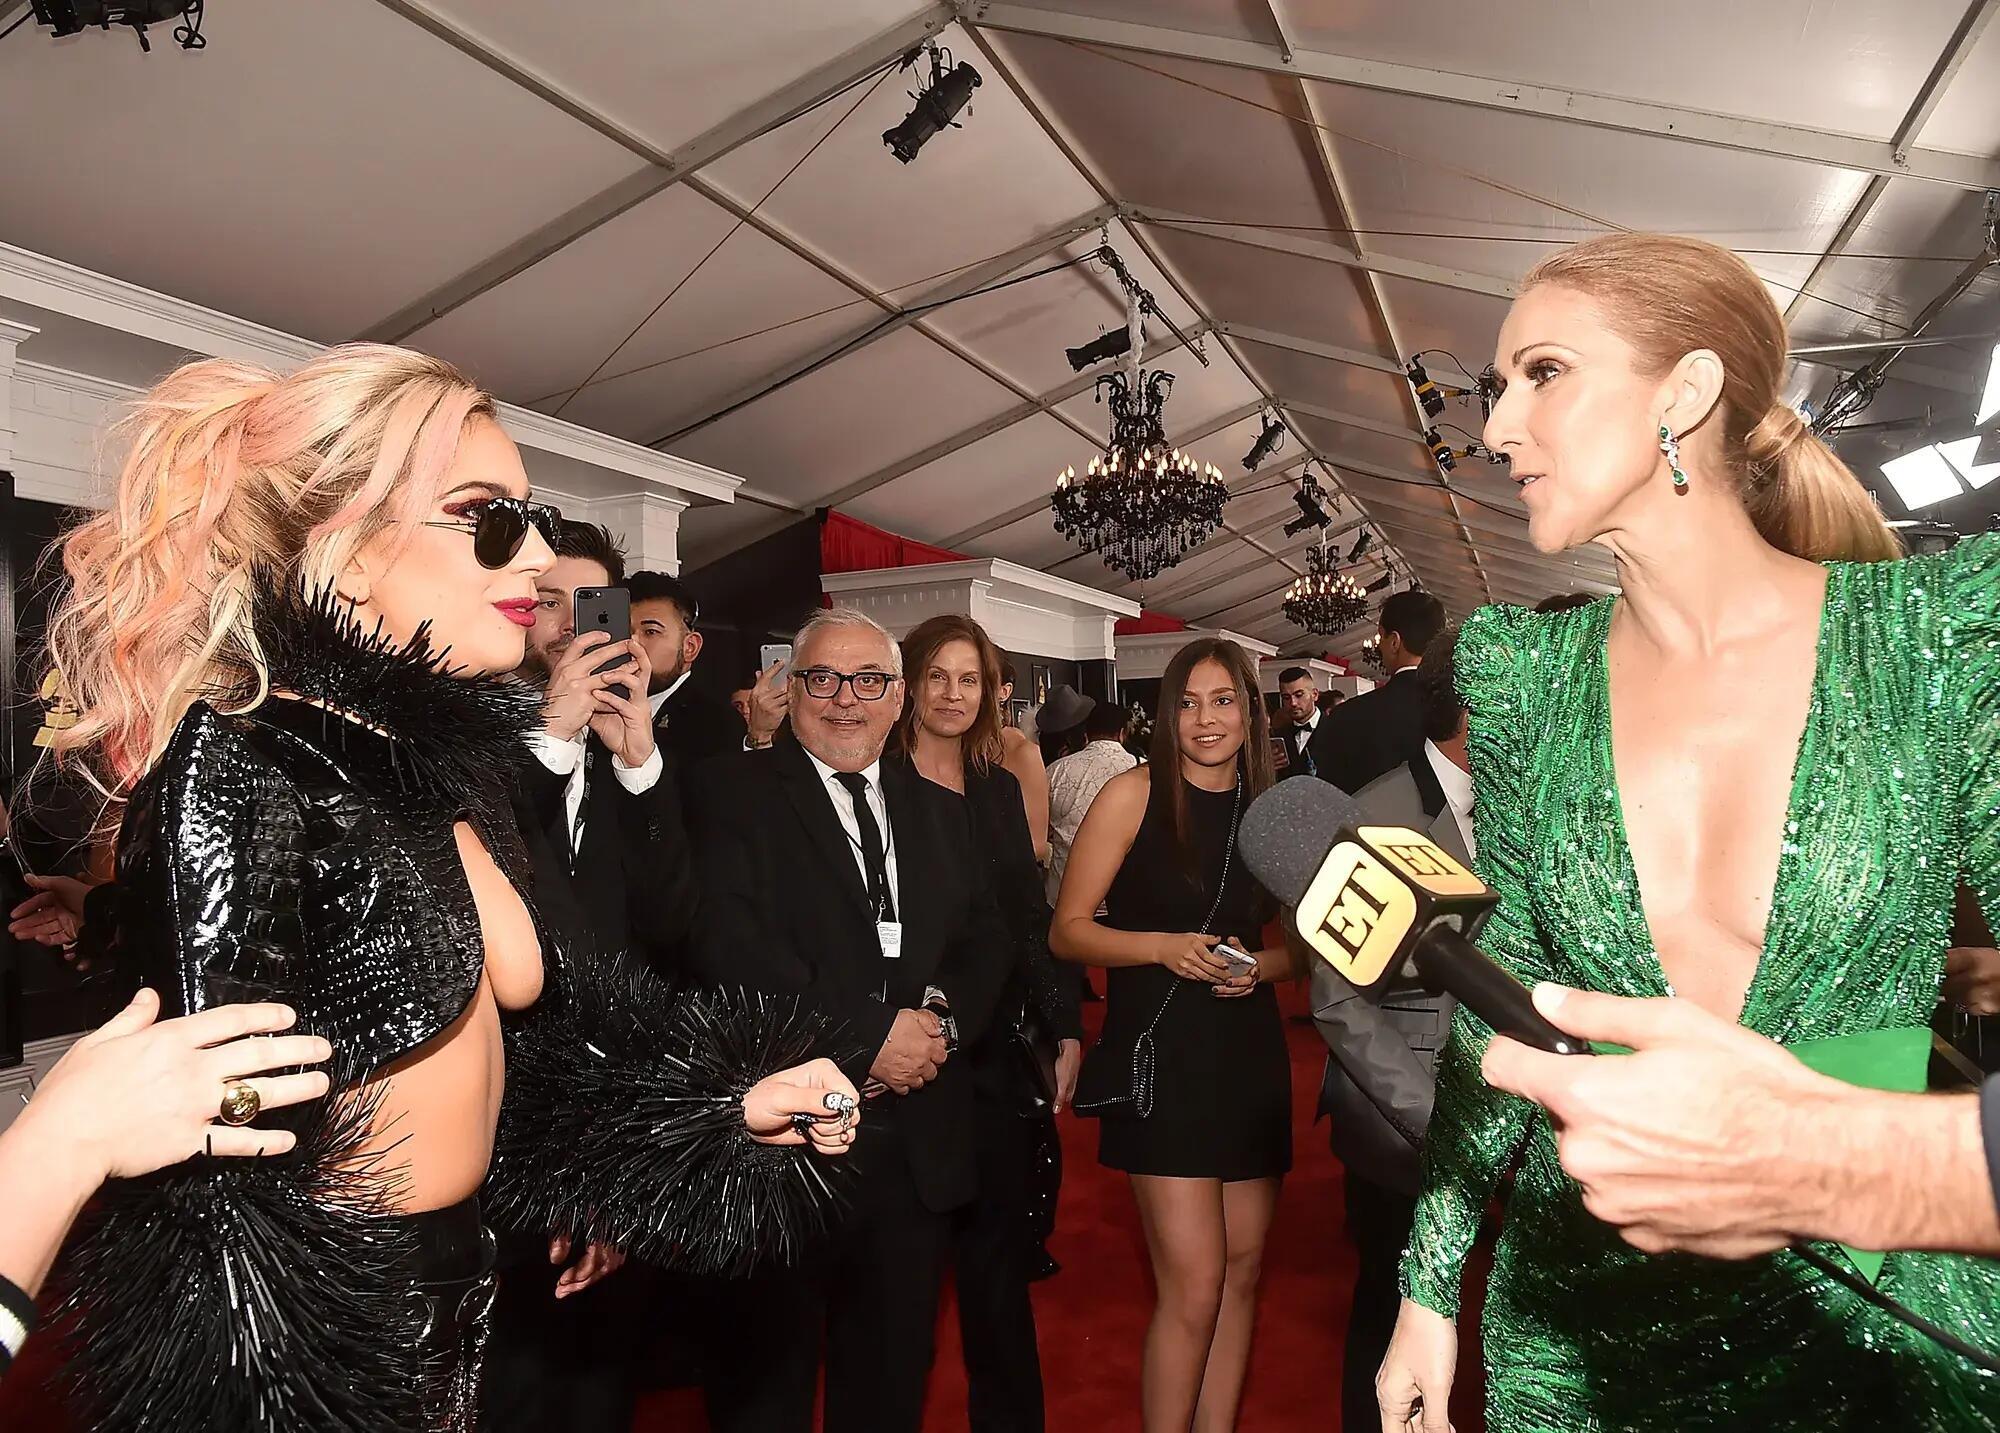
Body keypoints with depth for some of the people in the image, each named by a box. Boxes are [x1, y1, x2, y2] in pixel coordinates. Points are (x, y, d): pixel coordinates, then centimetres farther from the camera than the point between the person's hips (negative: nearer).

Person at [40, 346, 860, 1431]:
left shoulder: (446, 765, 2)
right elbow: (218, 1145, -22)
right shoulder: (236, 769, -22)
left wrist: (728, 1107, 6)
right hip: (291, 1345, -7)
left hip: (444, 1298, 8)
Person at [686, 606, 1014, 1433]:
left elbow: (987, 938, 10)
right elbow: (731, 946, -16)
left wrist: (945, 1016, -11)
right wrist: (866, 1038, -17)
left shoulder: (942, 811, 14)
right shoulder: (733, 792, -4)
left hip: (919, 1141, 5)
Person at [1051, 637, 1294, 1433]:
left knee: (1242, 1271, 13)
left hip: (1250, 1058, 5)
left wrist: (1262, 966, -5)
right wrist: (1163, 947, -20)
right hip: (1161, 1056, -5)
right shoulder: (1135, 794, -7)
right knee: (1192, 1287, -6)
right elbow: (1068, 931, -7)